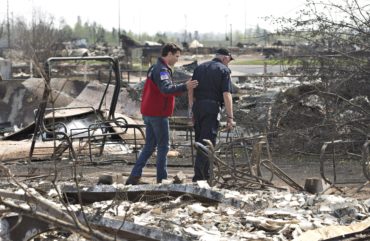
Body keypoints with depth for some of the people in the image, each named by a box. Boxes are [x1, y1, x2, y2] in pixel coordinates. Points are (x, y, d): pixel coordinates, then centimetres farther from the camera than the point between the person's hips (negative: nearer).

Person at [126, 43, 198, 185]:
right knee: (163, 146, -1)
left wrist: (183, 88, 15)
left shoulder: (155, 68, 17)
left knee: (149, 146, 13)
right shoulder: (162, 70, -16)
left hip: (149, 113, 10)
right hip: (158, 114, -10)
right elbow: (166, 89, -32)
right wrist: (184, 87, -43)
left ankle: (134, 177, 10)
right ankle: (162, 179, 2)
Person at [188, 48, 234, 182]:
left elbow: (191, 90, 12)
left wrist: (191, 110, 16)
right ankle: (200, 176, -11)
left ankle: (203, 174, 22)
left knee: (200, 140, 15)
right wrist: (230, 117, -10)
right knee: (207, 142, -5)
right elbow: (226, 94, -9)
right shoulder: (224, 70, -1)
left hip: (197, 106, 6)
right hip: (212, 107, -6)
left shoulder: (199, 68, 17)